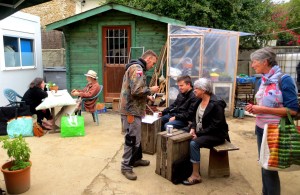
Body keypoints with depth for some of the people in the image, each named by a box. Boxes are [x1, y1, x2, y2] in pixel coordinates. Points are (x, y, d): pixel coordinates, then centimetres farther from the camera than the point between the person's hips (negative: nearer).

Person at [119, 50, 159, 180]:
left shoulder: (136, 67, 18)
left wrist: (146, 97, 15)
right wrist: (151, 90, -12)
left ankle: (136, 159, 35)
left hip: (133, 109, 11)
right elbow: (136, 91, -27)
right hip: (131, 110, -11)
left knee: (136, 136, 21)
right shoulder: (137, 68, -17)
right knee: (132, 139, -4)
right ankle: (126, 166, 7)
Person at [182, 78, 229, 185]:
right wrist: (193, 129, -5)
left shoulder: (216, 103, -19)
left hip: (216, 135, -8)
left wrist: (199, 134, -22)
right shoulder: (200, 100, 6)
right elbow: (196, 117, 14)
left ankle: (196, 175, -18)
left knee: (193, 143, -28)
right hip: (201, 132, 8)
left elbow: (215, 126, -22)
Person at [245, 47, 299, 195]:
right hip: (261, 129, 7)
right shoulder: (264, 80, 6)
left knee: (270, 168, 5)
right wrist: (255, 108, -2)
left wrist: (263, 109, -23)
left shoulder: (284, 80, -17)